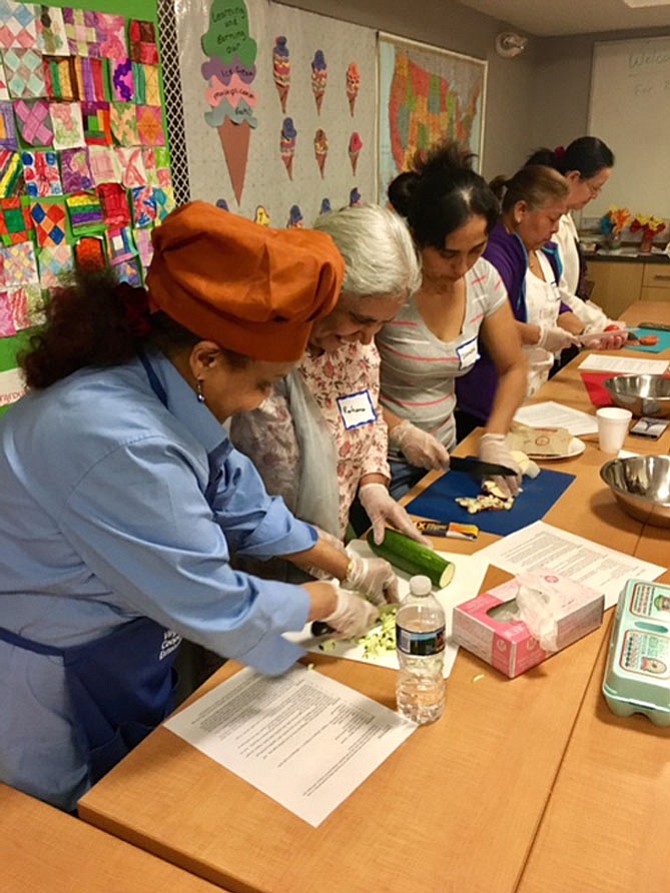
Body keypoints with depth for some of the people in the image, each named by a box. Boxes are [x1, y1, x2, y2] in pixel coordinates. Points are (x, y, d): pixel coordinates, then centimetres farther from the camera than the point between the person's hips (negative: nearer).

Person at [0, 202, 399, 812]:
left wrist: (350, 567, 3)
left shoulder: (162, 389, -10)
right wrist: (331, 603, -12)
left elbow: (242, 505, 2)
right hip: (54, 688, -8)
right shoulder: (121, 444, -37)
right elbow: (215, 607, -28)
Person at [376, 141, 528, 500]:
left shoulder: (483, 278, -5)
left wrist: (494, 439, -9)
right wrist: (401, 432, -24)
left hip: (442, 451, 5)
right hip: (385, 460, -5)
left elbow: (513, 368, 4)